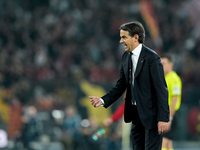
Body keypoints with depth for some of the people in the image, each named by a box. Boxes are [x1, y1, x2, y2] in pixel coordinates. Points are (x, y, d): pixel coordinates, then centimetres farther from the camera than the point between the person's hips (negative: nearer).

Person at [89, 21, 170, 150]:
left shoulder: (152, 58, -15)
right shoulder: (126, 57, 8)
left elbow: (162, 89, -17)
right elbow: (121, 86, 11)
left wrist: (163, 118, -20)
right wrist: (103, 100, -5)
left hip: (151, 115, -8)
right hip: (136, 114, 8)